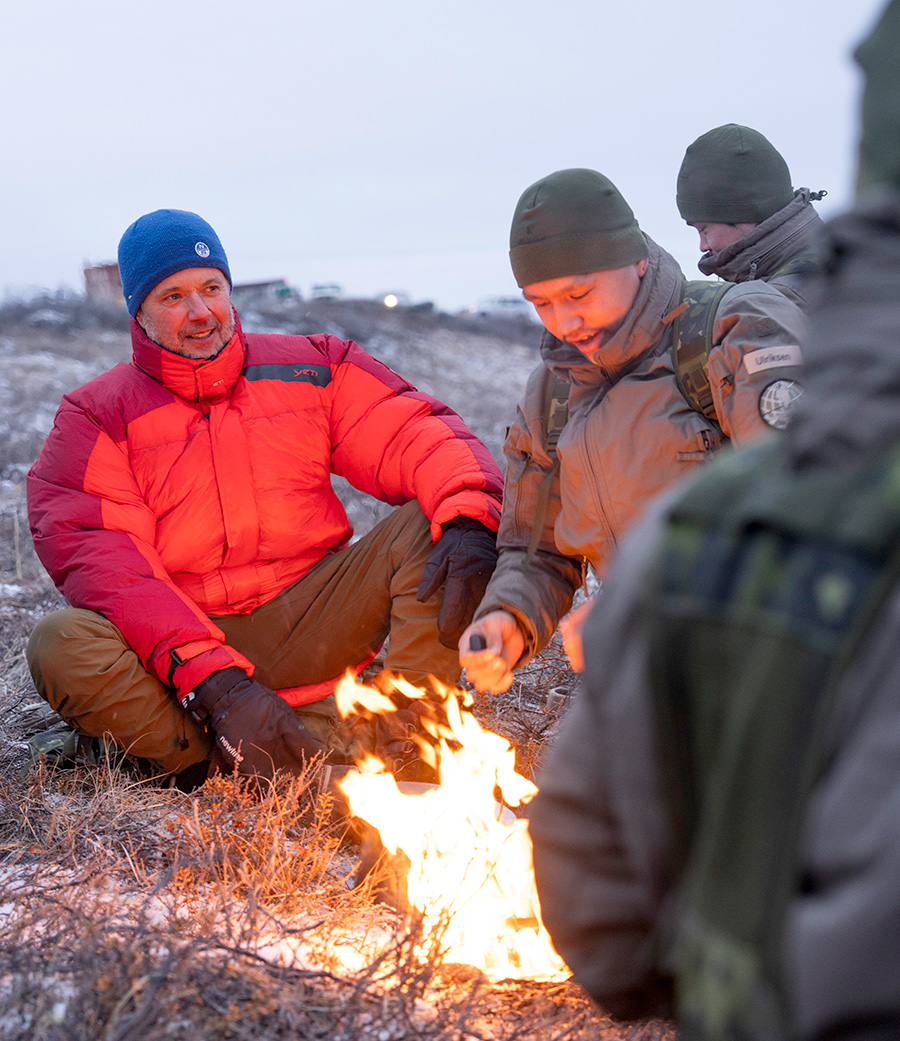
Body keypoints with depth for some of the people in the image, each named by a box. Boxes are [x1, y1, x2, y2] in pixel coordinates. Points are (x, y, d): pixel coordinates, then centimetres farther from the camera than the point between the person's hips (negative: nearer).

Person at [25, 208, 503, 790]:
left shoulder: (310, 367, 9)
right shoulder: (97, 416, 1)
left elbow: (418, 433, 0)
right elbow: (102, 563, -13)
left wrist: (468, 519, -25)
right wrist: (214, 681, -28)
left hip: (310, 626, 2)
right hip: (179, 645, -1)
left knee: (432, 525, -17)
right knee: (60, 646, -31)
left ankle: (410, 741, -27)